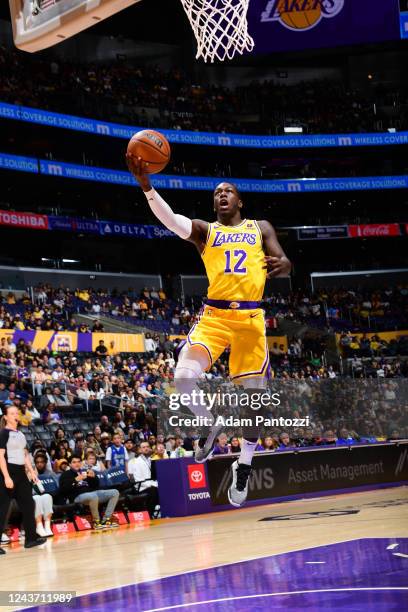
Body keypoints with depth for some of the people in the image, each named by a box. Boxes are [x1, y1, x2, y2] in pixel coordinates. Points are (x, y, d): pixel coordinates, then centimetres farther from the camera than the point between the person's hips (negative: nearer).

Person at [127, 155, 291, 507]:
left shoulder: (260, 228, 14)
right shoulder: (204, 230, 10)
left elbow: (285, 265, 5)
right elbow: (171, 220, -9)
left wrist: (280, 264, -22)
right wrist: (147, 187, -26)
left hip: (251, 316, 1)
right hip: (214, 315, -1)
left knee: (252, 393, 1)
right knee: (184, 376, -22)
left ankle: (244, 466, 21)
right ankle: (212, 425, 8)